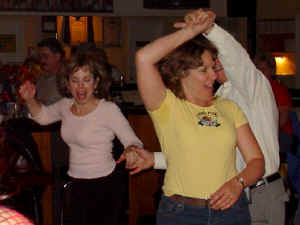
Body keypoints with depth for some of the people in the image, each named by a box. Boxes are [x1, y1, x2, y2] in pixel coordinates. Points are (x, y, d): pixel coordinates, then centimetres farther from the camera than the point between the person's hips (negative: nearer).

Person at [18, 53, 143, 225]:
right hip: (76, 185, 6)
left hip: (105, 185, -6)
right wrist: (30, 99, 4)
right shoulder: (66, 105, 3)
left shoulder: (109, 109, -17)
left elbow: (133, 142, -17)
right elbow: (43, 116, 23)